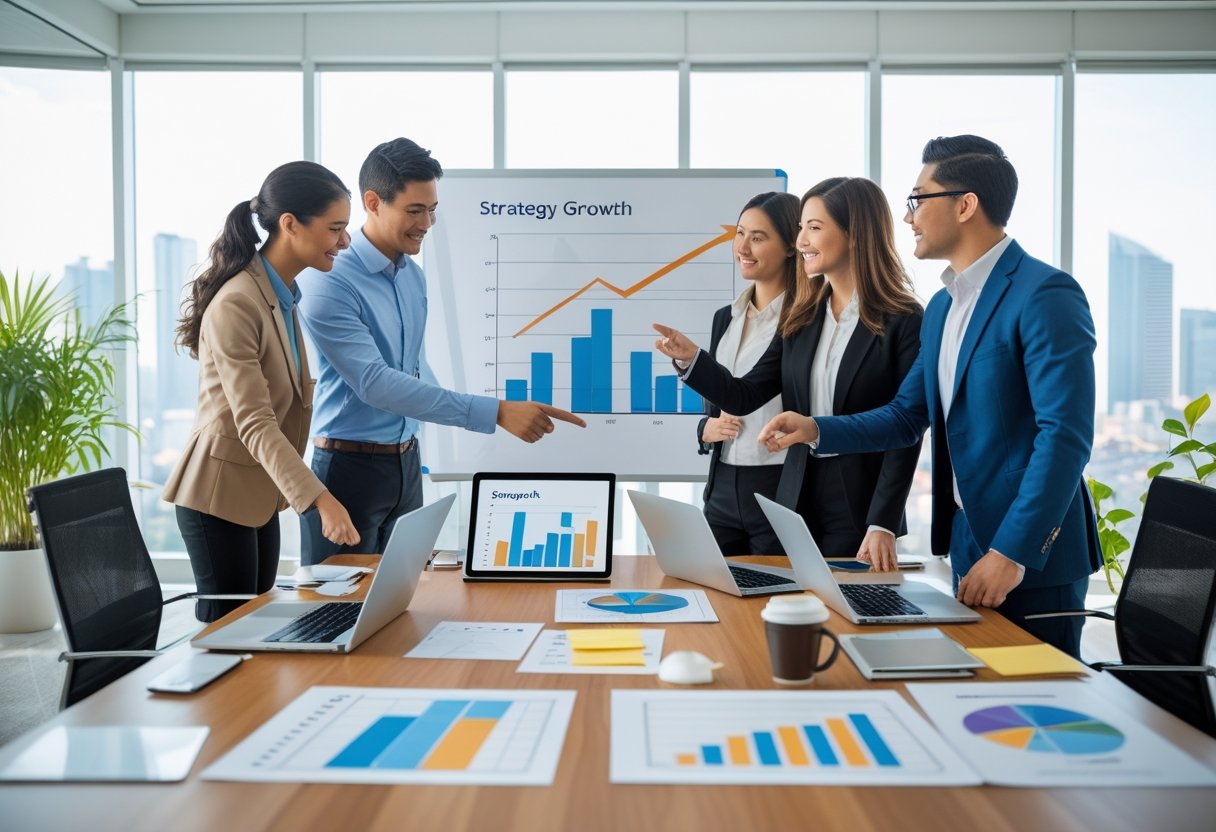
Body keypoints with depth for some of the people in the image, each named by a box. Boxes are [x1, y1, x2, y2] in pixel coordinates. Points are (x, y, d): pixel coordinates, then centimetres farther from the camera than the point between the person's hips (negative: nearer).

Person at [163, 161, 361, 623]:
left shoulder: (284, 294, 7)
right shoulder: (236, 304, -23)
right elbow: (254, 423, -29)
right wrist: (319, 500, -37)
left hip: (261, 493, 9)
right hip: (220, 495, -9)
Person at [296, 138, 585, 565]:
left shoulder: (414, 276, 6)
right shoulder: (328, 282, -19)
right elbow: (374, 383, -28)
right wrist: (496, 412, -33)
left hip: (406, 463, 7)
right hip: (348, 466, -7)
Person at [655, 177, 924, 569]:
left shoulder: (903, 320, -9)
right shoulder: (802, 318, 8)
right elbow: (744, 397, 5)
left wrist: (882, 525, -17)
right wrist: (691, 359, -12)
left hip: (860, 508, -5)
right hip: (796, 501, 5)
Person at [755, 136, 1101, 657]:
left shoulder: (1044, 295, -16)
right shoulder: (942, 307, 12)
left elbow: (1066, 435, -21)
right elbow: (908, 416, 14)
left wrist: (1011, 552, -23)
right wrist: (816, 430, 0)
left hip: (1033, 554, -8)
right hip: (966, 542, 8)